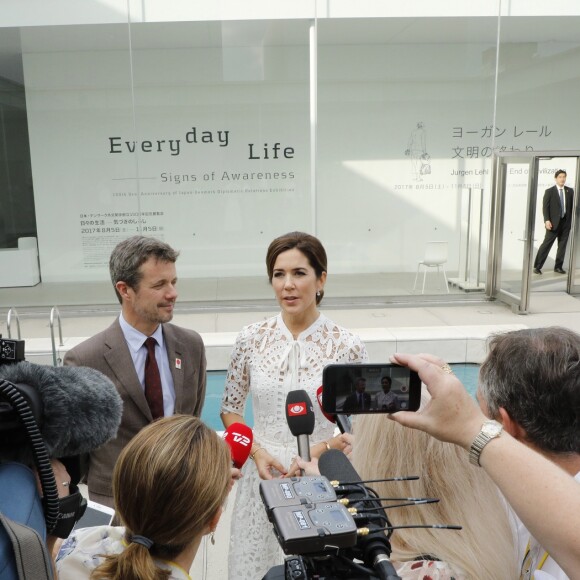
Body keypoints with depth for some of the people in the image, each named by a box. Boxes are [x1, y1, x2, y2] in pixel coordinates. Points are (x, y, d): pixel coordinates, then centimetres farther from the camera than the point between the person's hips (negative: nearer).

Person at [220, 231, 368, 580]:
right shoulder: (251, 340, -4)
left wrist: (318, 451, -15)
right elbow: (230, 410, 7)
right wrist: (258, 452, -8)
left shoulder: (347, 346, -11)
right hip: (264, 476, 2)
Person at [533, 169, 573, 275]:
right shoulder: (549, 191, 0)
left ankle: (558, 267, 15)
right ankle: (537, 267, -1)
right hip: (554, 222, -4)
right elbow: (545, 207, -5)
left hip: (566, 222, 4)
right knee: (546, 244, -5)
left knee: (562, 245, 7)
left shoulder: (570, 191, 10)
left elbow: (573, 205, 10)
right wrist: (547, 220, -16)